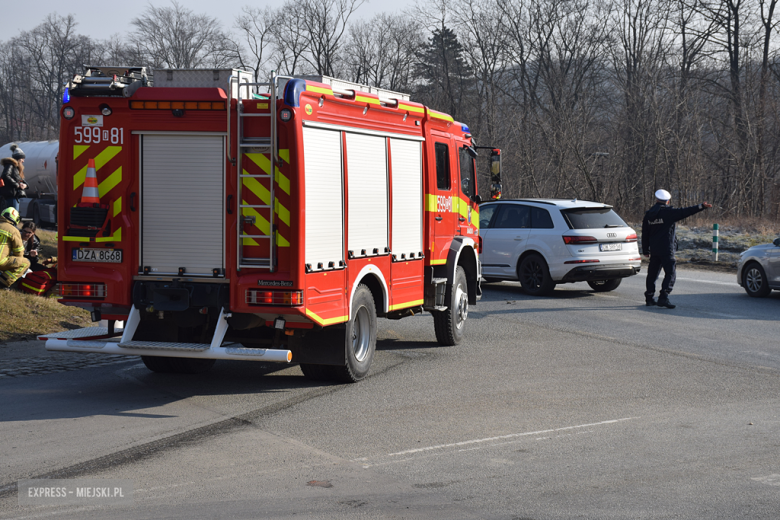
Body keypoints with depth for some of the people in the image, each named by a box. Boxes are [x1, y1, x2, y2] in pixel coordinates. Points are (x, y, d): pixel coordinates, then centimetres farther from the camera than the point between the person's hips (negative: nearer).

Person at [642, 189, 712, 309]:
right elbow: (684, 212, -17)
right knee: (670, 274, -6)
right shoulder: (669, 212, -9)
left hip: (654, 249, 6)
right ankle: (663, 298, -18)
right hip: (666, 249, -6)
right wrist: (701, 207, -19)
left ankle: (649, 298, 19)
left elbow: (645, 234, 14)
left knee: (652, 273, 15)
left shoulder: (648, 214, 9)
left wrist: (645, 250, 22)